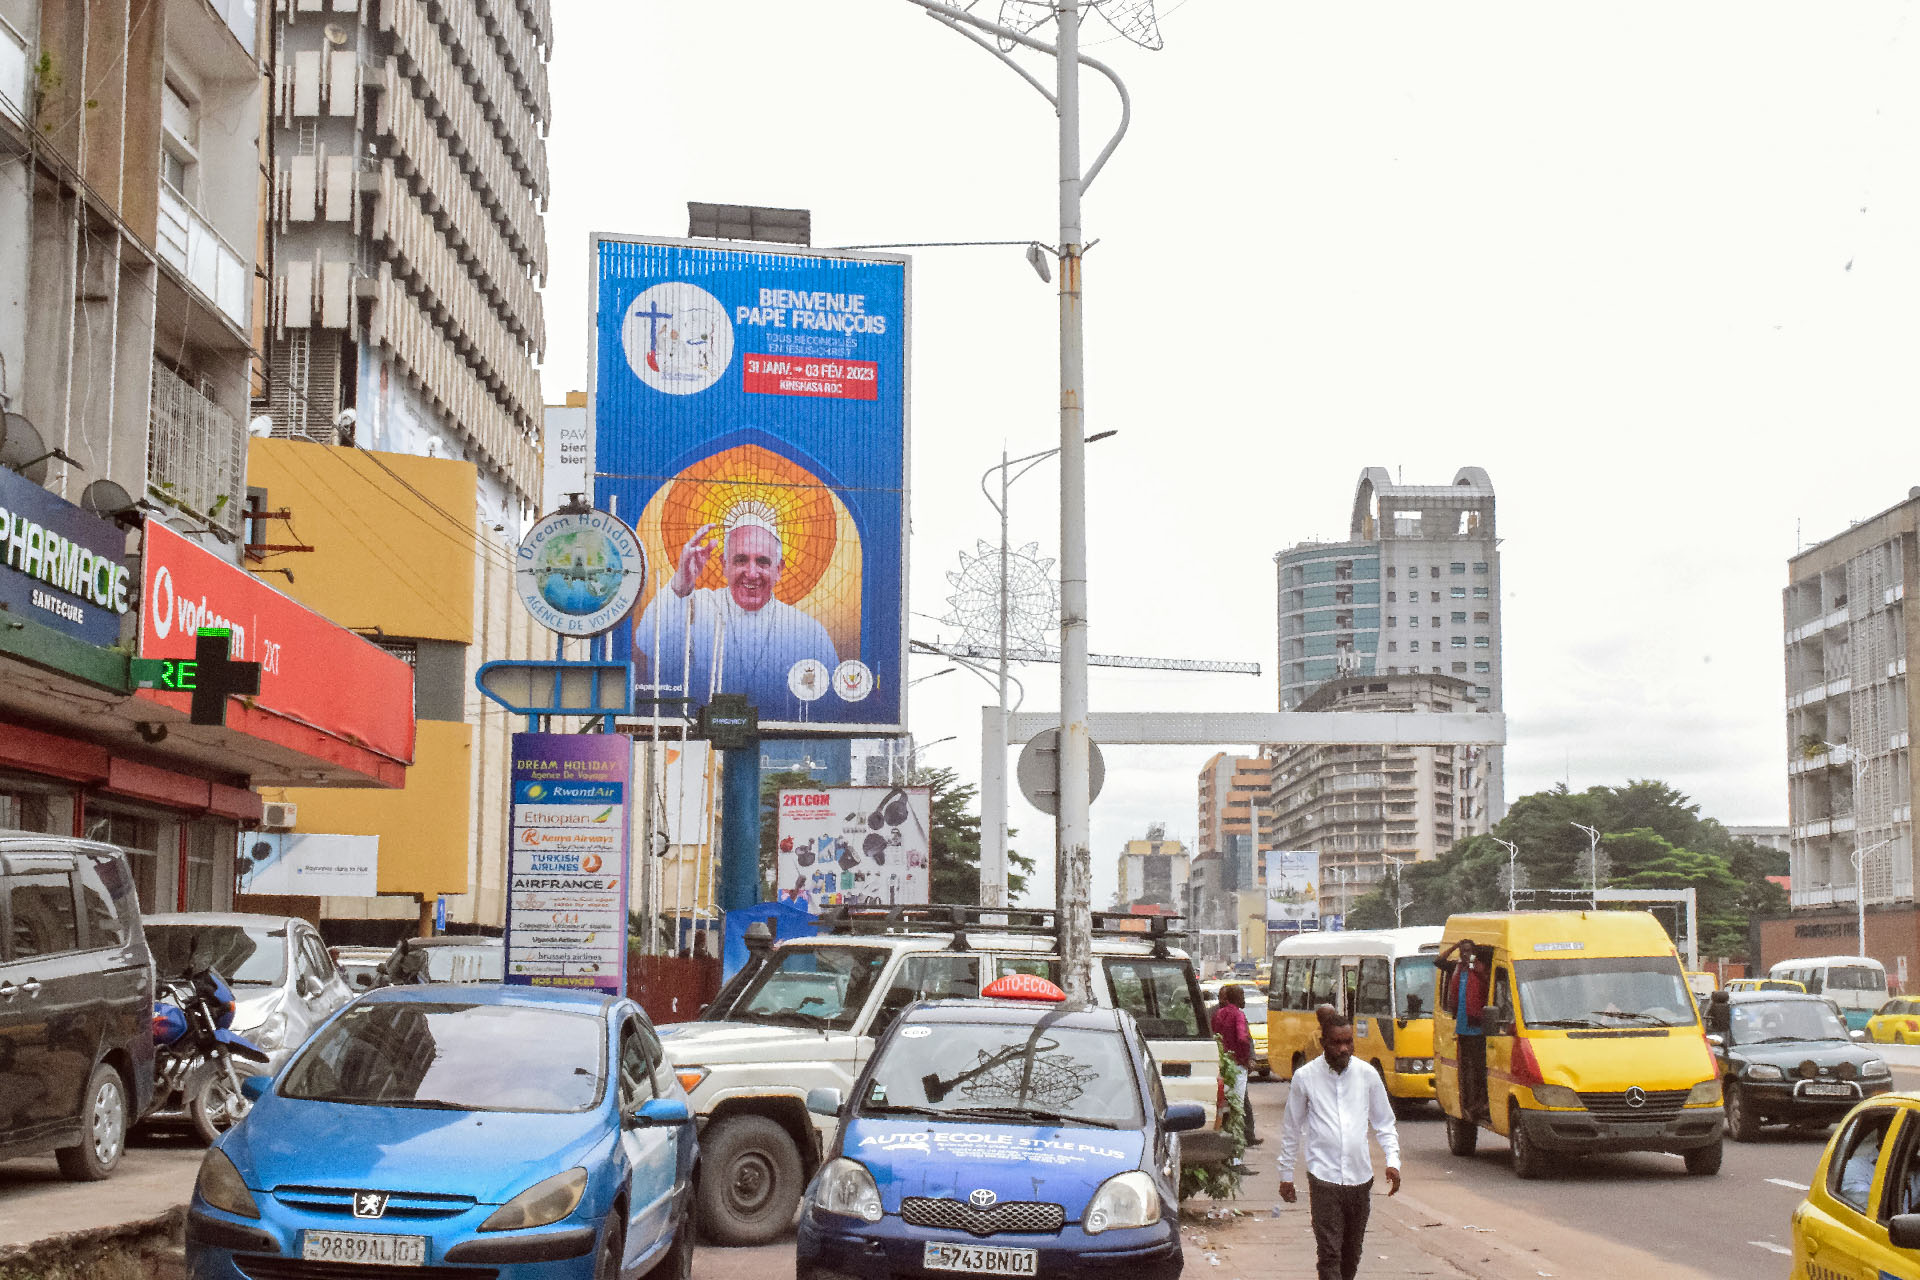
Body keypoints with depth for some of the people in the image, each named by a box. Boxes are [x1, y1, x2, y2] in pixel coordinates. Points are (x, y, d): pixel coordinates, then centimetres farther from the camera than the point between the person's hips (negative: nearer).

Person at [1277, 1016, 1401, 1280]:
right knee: (1329, 1253, -10)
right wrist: (1286, 1175, 9)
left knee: (1352, 1253, 12)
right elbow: (1291, 1129, 7)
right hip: (1323, 1178, -3)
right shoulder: (1305, 1077, -2)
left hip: (1360, 1177, 3)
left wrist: (1392, 1161, -2)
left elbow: (1385, 1123, 12)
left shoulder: (1367, 1074, 3)